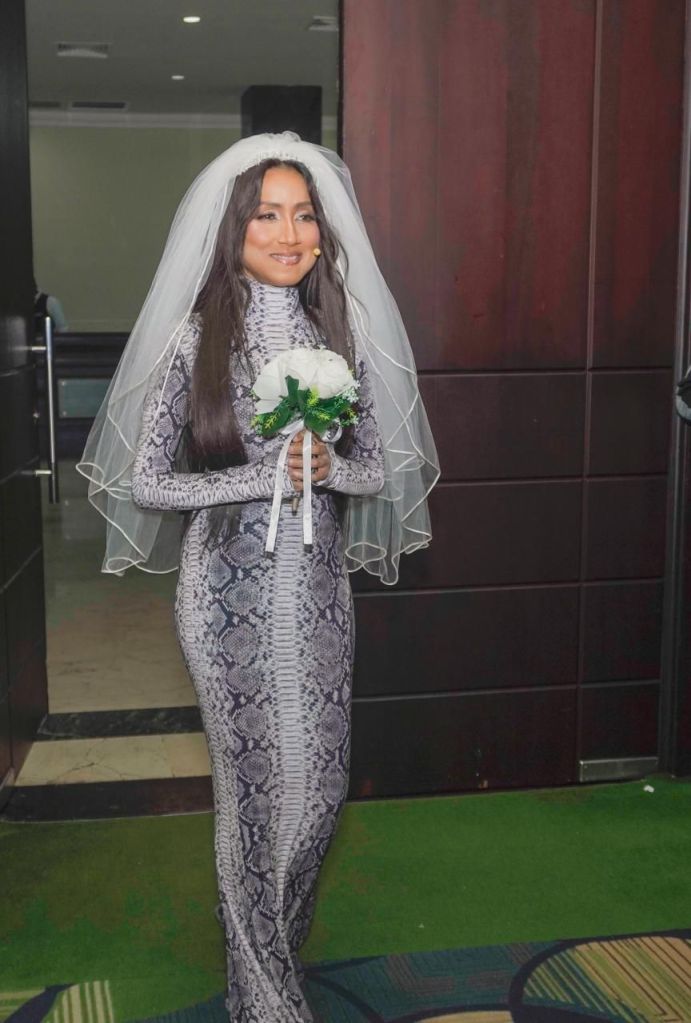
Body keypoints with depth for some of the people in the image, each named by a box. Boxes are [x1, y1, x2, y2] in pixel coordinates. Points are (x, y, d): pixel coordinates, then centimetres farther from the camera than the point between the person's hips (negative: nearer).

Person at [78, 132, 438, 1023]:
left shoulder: (342, 333, 4)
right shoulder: (195, 337, -6)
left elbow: (381, 470, 7)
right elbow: (145, 480, -7)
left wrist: (328, 469, -14)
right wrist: (264, 477, -17)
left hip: (318, 587, 4)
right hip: (229, 588, -3)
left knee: (322, 786, 9)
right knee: (255, 787, 5)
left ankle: (272, 951, 37)